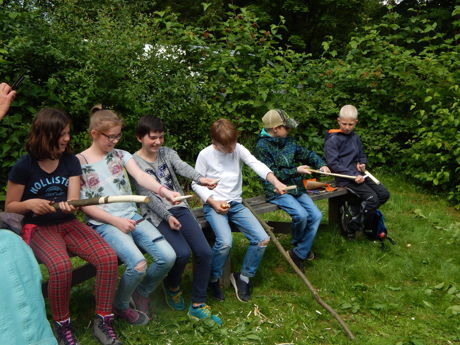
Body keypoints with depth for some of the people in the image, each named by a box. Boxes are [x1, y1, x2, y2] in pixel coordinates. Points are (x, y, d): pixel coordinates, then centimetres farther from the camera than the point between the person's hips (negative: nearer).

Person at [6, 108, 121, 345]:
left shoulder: (71, 161, 3)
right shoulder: (24, 166, -6)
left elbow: (74, 199, -5)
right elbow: (10, 206, 2)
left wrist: (69, 206, -30)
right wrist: (29, 204, -20)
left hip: (68, 224, 4)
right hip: (38, 228, -3)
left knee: (109, 258, -23)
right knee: (61, 266, -35)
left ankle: (103, 321, -7)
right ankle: (62, 325, -9)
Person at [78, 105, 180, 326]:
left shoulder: (121, 155, 10)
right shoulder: (79, 163, -2)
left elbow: (141, 177, -8)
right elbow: (84, 204, -6)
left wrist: (164, 191, -29)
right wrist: (116, 221, -14)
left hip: (132, 217, 5)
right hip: (104, 223, -5)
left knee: (168, 257, -14)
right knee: (138, 264, -27)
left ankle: (141, 293, 17)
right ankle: (120, 306, 6)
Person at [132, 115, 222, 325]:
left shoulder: (167, 152, 9)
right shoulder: (134, 162, -2)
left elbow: (182, 167, -13)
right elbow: (146, 194, -10)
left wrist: (199, 178, -35)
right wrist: (167, 216, -20)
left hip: (179, 207, 4)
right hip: (156, 214, -4)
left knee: (204, 252, -13)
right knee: (182, 253, -25)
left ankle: (198, 306, 2)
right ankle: (172, 287, 10)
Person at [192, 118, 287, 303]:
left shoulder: (239, 149, 0)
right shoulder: (205, 155, -7)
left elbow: (256, 164, -17)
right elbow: (196, 183, -1)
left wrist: (275, 181, -35)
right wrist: (212, 202, -15)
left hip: (236, 204, 4)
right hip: (214, 205, -4)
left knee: (262, 239, -10)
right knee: (225, 242, -30)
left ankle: (243, 277, 12)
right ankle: (213, 280, -1)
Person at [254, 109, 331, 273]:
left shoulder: (288, 141, 9)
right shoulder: (262, 146, -12)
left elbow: (307, 154, 18)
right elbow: (272, 174, -16)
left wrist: (321, 164, 0)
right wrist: (296, 170, -16)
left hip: (296, 187, 7)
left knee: (316, 215, -9)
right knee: (301, 215, -26)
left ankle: (299, 254, 0)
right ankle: (297, 245, 7)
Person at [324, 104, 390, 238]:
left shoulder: (355, 137, 13)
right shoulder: (333, 139, -9)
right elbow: (333, 164, -16)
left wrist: (363, 163, 2)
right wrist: (353, 176, -22)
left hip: (358, 175, 8)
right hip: (344, 178, -8)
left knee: (384, 194, -3)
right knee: (372, 198, -21)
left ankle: (356, 215, 8)